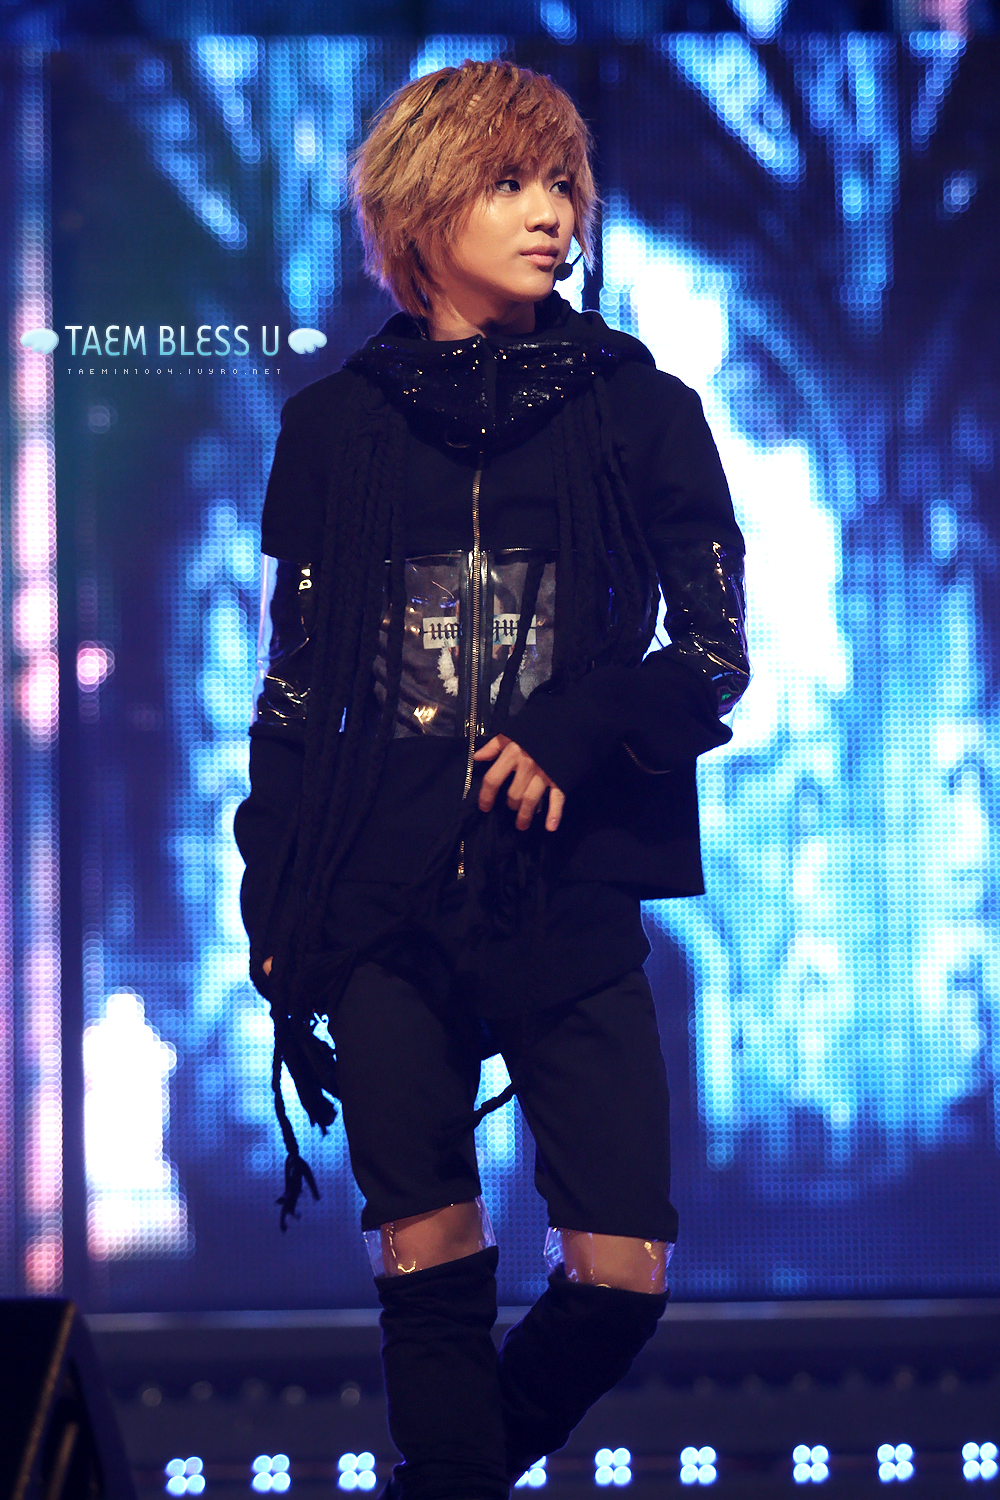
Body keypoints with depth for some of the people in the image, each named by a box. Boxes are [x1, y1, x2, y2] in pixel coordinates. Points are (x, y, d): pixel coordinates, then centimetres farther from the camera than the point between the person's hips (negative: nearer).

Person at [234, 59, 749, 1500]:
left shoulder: (641, 411, 5)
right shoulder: (337, 426, 8)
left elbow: (716, 654, 5)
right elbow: (293, 686, 10)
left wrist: (574, 738, -13)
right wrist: (273, 904, 4)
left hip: (569, 900, 0)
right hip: (385, 907, 0)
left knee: (620, 1276, -5)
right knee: (431, 1274, -2)